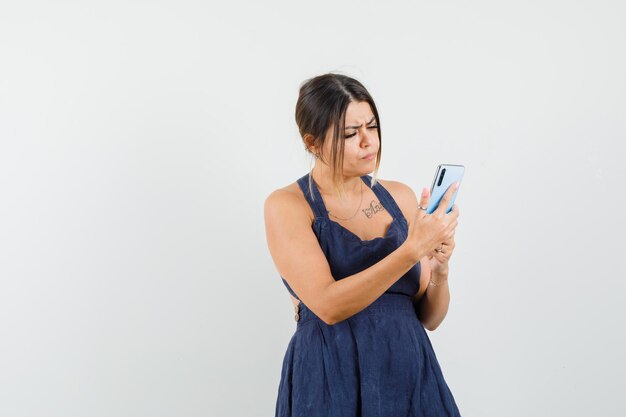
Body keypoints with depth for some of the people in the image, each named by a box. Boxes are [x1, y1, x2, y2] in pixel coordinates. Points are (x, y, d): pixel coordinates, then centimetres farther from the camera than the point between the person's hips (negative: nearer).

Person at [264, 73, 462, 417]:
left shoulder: (400, 196, 4)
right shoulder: (286, 206, -7)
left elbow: (429, 317, 6)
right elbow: (328, 306, -20)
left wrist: (439, 269, -13)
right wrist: (413, 249, -24)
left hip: (411, 376, 4)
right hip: (331, 383, -3)